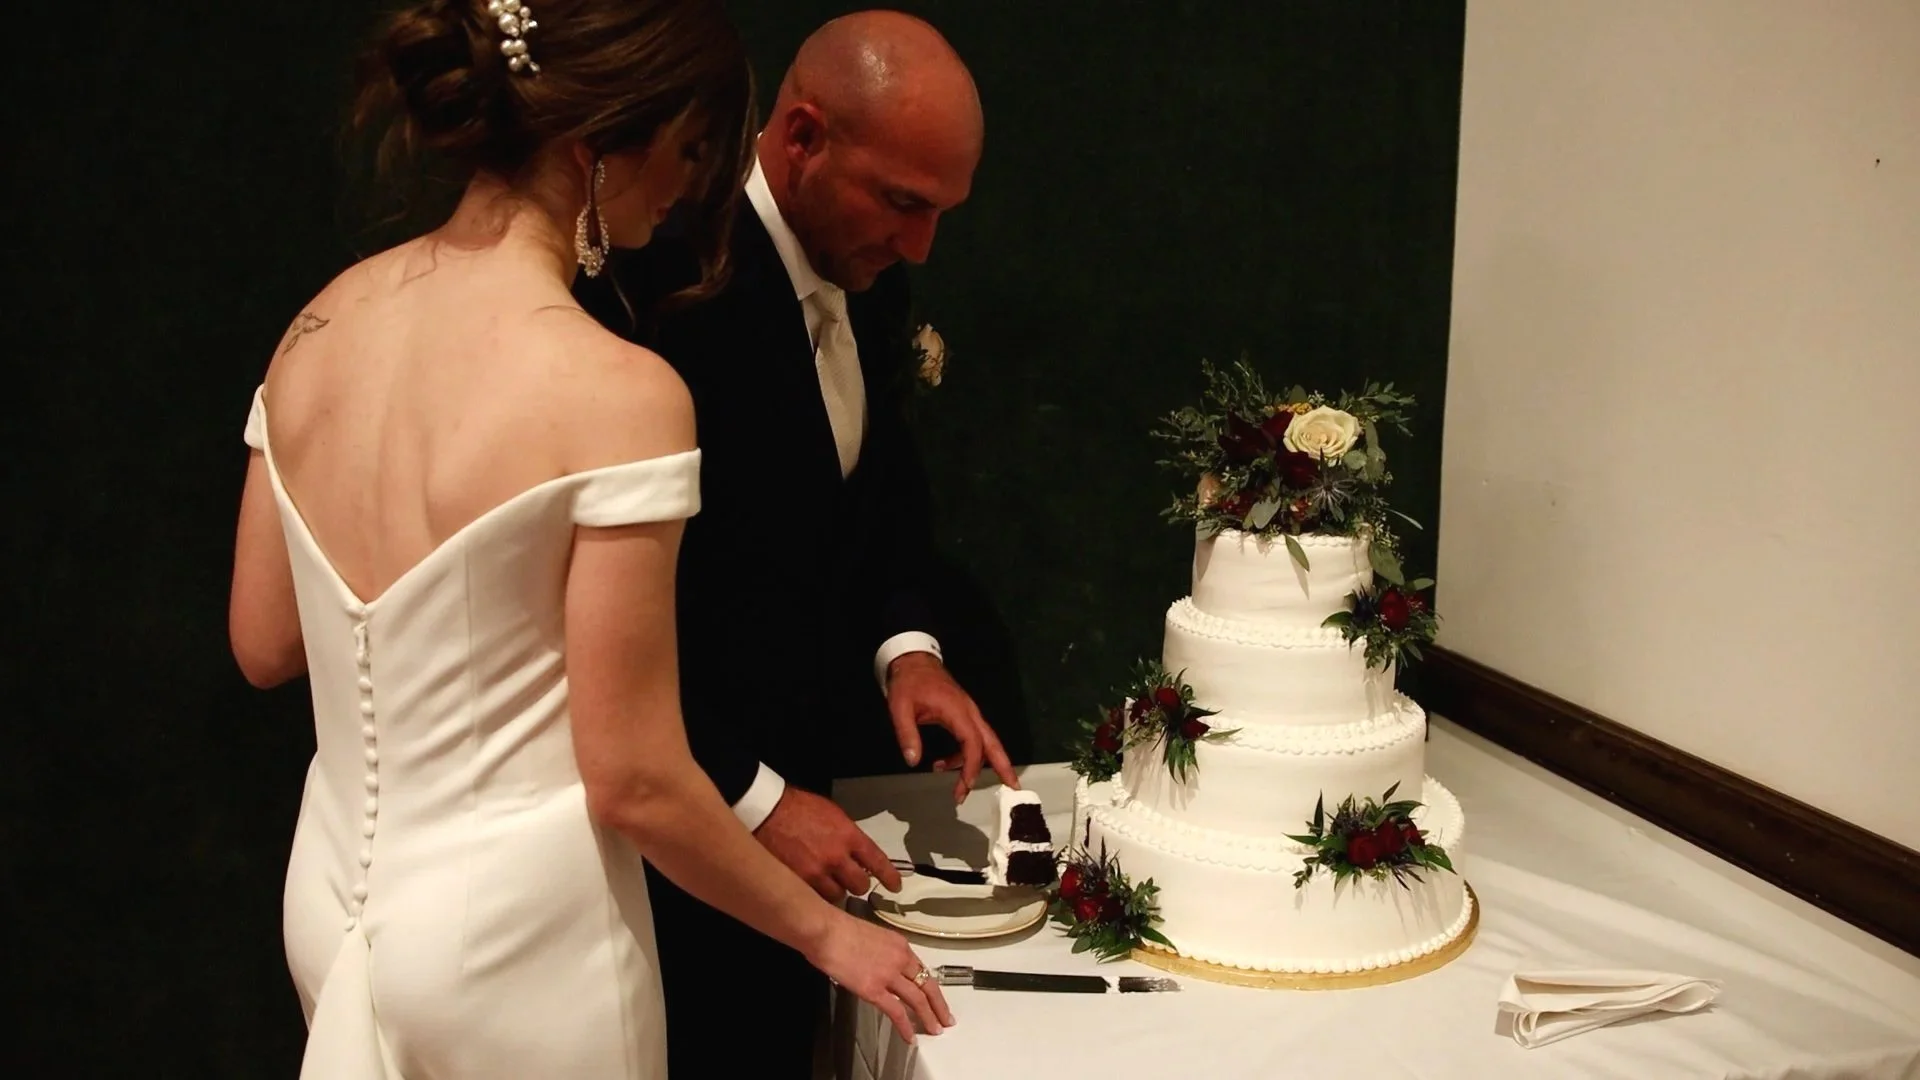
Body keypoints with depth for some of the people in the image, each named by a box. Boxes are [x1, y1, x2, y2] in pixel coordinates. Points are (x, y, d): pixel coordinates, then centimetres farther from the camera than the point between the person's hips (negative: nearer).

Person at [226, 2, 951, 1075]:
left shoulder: (321, 327, -3)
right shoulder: (617, 391, -23)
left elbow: (263, 645, 7)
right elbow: (634, 781, -19)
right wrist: (825, 929, -4)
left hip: (331, 901, 6)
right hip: (512, 934, -6)